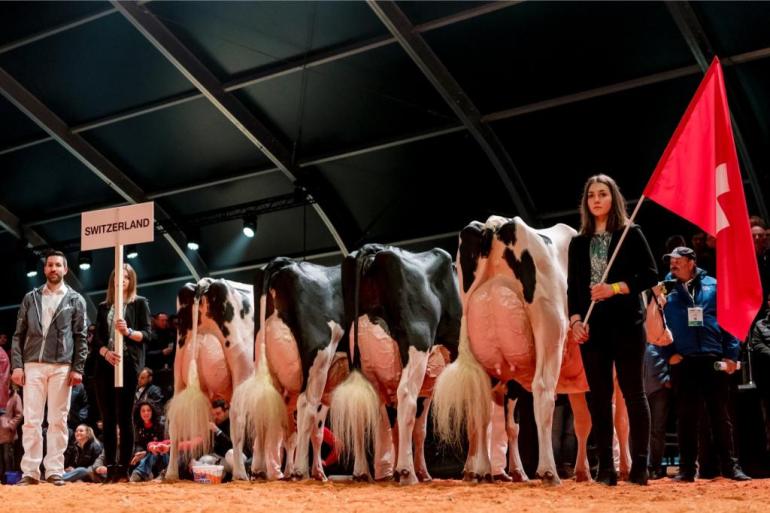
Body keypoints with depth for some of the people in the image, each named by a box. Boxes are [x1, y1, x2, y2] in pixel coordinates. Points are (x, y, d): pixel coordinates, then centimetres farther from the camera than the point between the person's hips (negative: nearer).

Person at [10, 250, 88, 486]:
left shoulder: (75, 300, 8)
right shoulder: (30, 298, 12)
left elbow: (80, 337, 4)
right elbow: (19, 334, 9)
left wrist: (77, 368, -5)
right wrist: (17, 365, -1)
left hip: (61, 367, -1)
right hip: (33, 365, 1)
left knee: (58, 420, 0)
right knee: (31, 420, -1)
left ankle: (54, 470, 4)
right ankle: (30, 471, 1)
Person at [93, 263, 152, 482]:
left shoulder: (140, 303, 7)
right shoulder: (104, 307, 17)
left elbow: (147, 334, 0)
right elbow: (96, 338, 11)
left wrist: (128, 331, -18)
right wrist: (106, 353, -9)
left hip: (128, 364, -4)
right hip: (105, 365, 4)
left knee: (124, 417, -7)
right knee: (108, 418, 2)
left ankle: (123, 468, -6)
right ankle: (110, 467, 4)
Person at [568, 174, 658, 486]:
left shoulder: (631, 234, 3)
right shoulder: (579, 243, 13)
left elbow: (651, 274, -3)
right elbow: (573, 287, 11)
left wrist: (615, 288, -14)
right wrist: (575, 320, -4)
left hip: (626, 324, -3)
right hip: (592, 327, 4)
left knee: (633, 392, -2)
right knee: (598, 396, 4)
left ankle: (639, 465, 3)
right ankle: (605, 467, 8)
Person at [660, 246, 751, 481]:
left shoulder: (713, 286, 5)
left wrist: (731, 354, -3)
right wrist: (669, 354, -5)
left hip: (714, 361, 0)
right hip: (683, 363, 0)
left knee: (720, 414, 6)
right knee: (686, 417, 4)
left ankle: (730, 466, 12)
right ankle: (687, 469, 10)